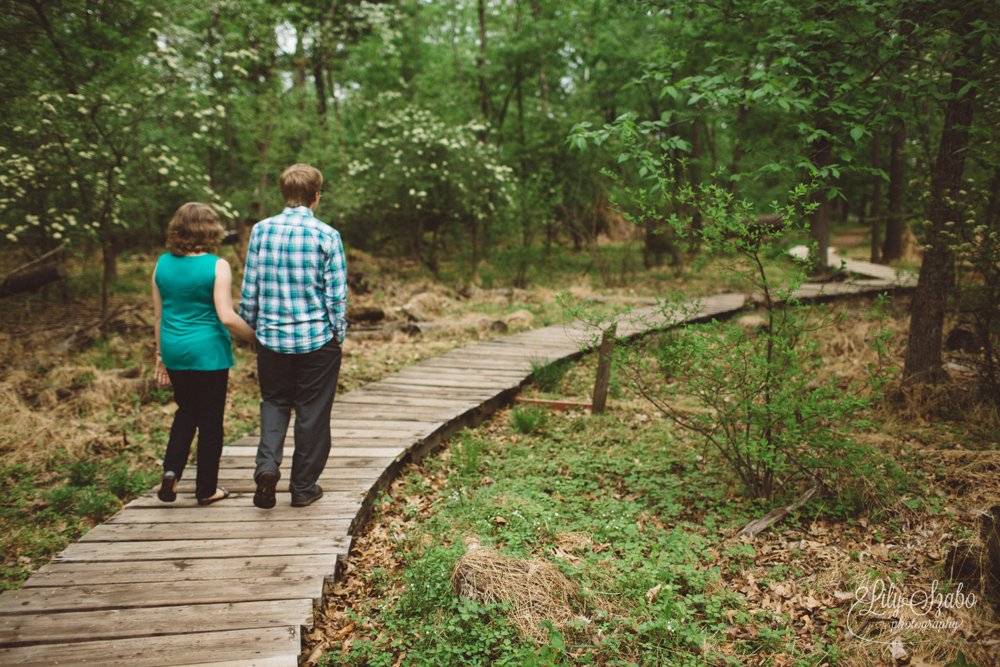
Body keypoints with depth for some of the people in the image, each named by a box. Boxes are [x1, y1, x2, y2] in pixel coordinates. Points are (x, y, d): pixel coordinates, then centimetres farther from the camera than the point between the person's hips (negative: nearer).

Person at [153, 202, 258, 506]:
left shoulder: (162, 264, 3)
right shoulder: (216, 266, -14)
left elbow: (158, 315, 9)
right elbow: (227, 317, -20)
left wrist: (161, 354, 17)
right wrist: (254, 338, -5)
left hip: (174, 350, 5)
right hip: (208, 351, -5)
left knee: (186, 411, 23)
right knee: (210, 418, 7)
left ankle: (171, 470, 7)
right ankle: (207, 489, 17)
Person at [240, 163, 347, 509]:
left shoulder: (261, 230, -1)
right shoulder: (326, 235, -10)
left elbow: (249, 289, 3)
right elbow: (336, 294, -8)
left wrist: (252, 328, 16)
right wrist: (338, 334, 5)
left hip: (272, 337, 3)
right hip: (317, 339, -2)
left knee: (274, 402, 20)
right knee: (312, 412, 10)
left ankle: (267, 464, -1)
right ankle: (303, 487, 19)